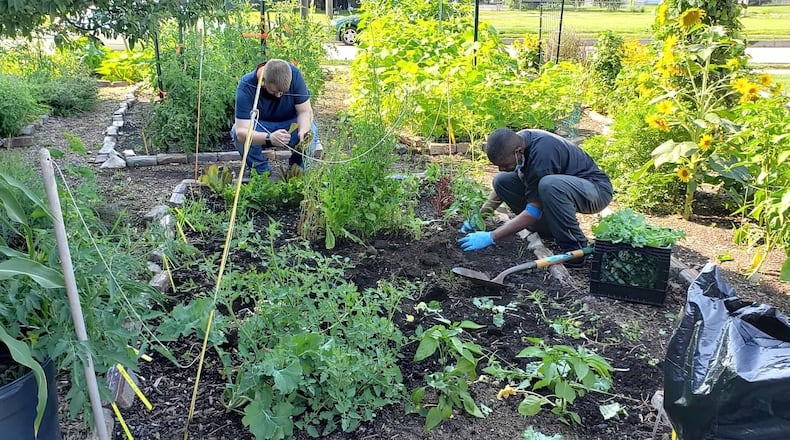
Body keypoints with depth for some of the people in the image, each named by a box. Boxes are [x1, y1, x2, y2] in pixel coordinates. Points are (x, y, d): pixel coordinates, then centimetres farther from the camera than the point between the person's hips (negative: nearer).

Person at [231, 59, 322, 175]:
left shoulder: (294, 74, -24)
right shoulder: (246, 86, -29)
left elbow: (305, 111, -18)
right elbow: (241, 131, -36)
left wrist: (304, 130, -40)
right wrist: (269, 138, -54)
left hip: (290, 124, 1)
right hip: (260, 128, -1)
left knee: (310, 130, -31)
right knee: (236, 132, -31)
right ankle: (262, 172, -7)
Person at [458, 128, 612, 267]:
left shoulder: (541, 155, -33)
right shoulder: (517, 141, -9)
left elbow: (534, 212, -29)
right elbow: (503, 186, 7)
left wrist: (491, 237, -28)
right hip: (559, 187, 8)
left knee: (548, 185, -41)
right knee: (501, 181, -5)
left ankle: (576, 249, -21)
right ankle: (552, 231, 4)